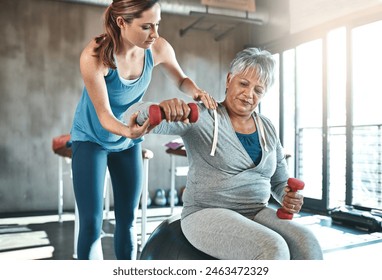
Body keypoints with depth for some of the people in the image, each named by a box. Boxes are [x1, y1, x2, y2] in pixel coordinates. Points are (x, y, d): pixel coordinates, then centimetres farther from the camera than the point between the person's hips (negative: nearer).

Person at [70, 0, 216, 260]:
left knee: (128, 219, 10)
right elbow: (104, 115, -27)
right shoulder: (94, 56, -30)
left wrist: (196, 91, -21)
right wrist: (126, 130, -48)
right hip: (92, 138, -4)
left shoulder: (159, 48, -19)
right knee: (91, 224, -7)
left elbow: (182, 80, 1)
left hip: (129, 141, 4)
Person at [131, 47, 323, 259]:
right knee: (273, 250, -31)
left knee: (308, 245, -23)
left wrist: (289, 198, -7)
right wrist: (159, 109, -40)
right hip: (207, 215, -5)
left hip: (257, 214, 5)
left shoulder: (267, 129, 10)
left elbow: (280, 182, 17)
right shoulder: (199, 117, -7)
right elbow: (138, 115, -17)